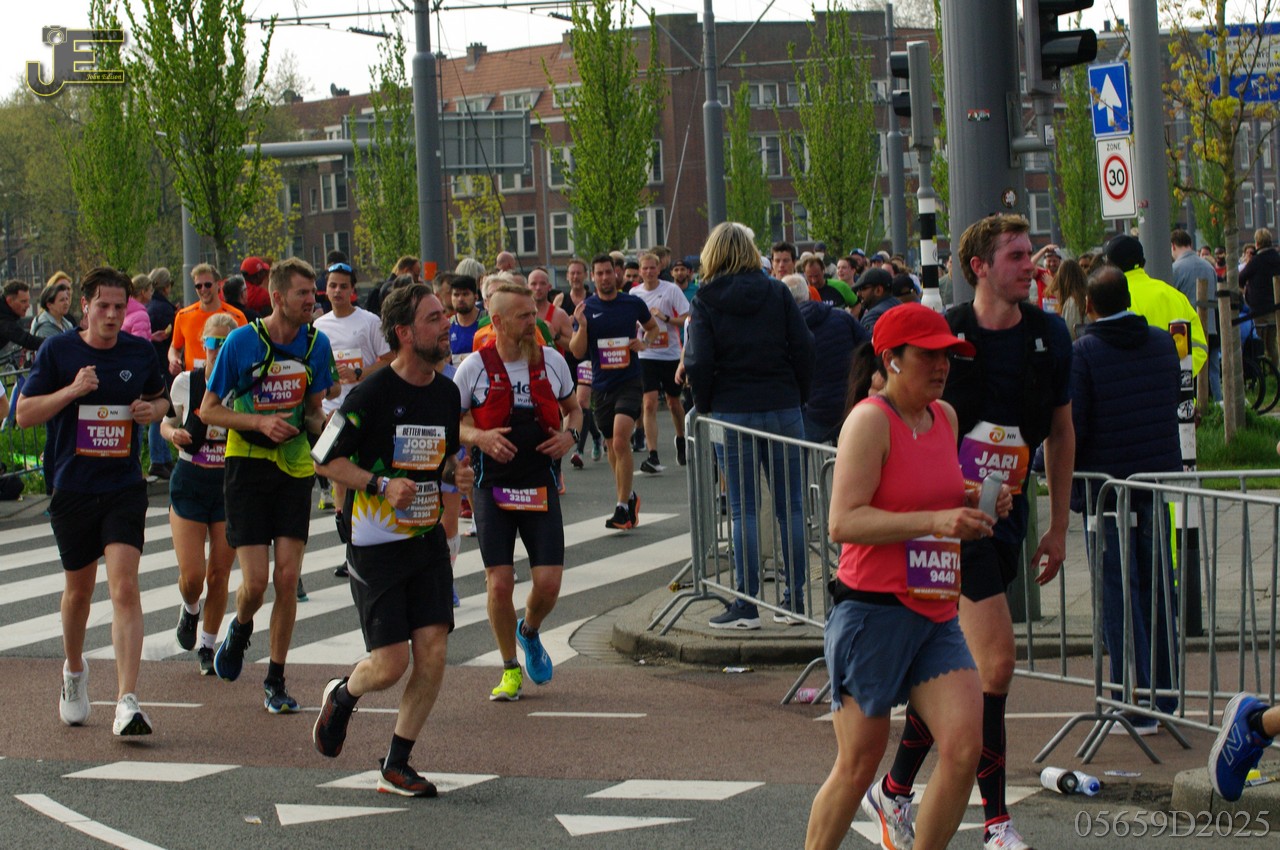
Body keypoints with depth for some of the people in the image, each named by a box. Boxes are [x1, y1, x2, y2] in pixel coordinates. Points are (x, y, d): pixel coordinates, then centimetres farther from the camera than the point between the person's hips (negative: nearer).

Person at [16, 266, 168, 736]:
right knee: (79, 588, 15)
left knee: (125, 587, -15)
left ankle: (127, 702, -19)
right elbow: (24, 414, -4)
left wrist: (152, 410, -3)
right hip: (72, 487, 0)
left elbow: (159, 398, 21)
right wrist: (72, 390, -18)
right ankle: (74, 671, 44)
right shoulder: (57, 351, -3)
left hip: (125, 488, 0)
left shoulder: (140, 352, 3)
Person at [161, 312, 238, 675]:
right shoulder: (185, 383, -3)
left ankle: (207, 645, 22)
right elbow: (166, 423, 12)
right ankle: (190, 609, 30)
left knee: (219, 574, 4)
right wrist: (174, 434, -11)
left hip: (231, 485, 0)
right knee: (191, 575, -6)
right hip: (189, 483, 0)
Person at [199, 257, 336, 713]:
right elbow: (208, 409, -4)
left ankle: (275, 680, 10)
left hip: (294, 467, 3)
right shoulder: (242, 341, -11)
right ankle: (240, 628, 28)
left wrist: (322, 423, -10)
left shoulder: (317, 343, 0)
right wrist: (260, 422, -19)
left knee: (287, 578, -2)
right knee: (256, 580, -8)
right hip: (248, 466, -3)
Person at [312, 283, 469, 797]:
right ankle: (342, 697, 28)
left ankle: (395, 767, 10)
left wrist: (455, 472, -1)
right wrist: (381, 485, -22)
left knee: (433, 653, -4)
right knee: (391, 664, -8)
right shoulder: (371, 394, -13)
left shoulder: (446, 393, 7)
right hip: (376, 543, -6)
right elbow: (325, 459, -10)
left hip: (427, 539, 6)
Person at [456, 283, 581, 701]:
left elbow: (572, 407, 19)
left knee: (548, 583, -5)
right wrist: (479, 436, -17)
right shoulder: (475, 367, -6)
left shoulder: (552, 360, 2)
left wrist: (570, 435, -2)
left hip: (540, 484, 2)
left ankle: (529, 633, 30)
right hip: (493, 487, -2)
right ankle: (510, 669, 15)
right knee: (499, 583, -5)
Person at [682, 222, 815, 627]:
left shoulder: (706, 301, -3)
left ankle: (746, 606, -1)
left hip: (734, 412, -2)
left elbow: (699, 362, -8)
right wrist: (799, 397, 12)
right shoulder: (777, 292, 3)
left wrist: (704, 407, 6)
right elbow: (803, 348, 1)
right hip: (783, 408, 2)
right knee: (790, 506, 7)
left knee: (743, 510, 1)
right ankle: (795, 600, 9)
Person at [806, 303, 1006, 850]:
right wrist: (934, 521, -25)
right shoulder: (870, 420, -11)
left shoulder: (945, 417, 13)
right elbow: (843, 522, -19)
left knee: (965, 747, -10)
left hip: (935, 615, 7)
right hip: (871, 611, -6)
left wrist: (975, 508, 7)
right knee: (858, 765, 1)